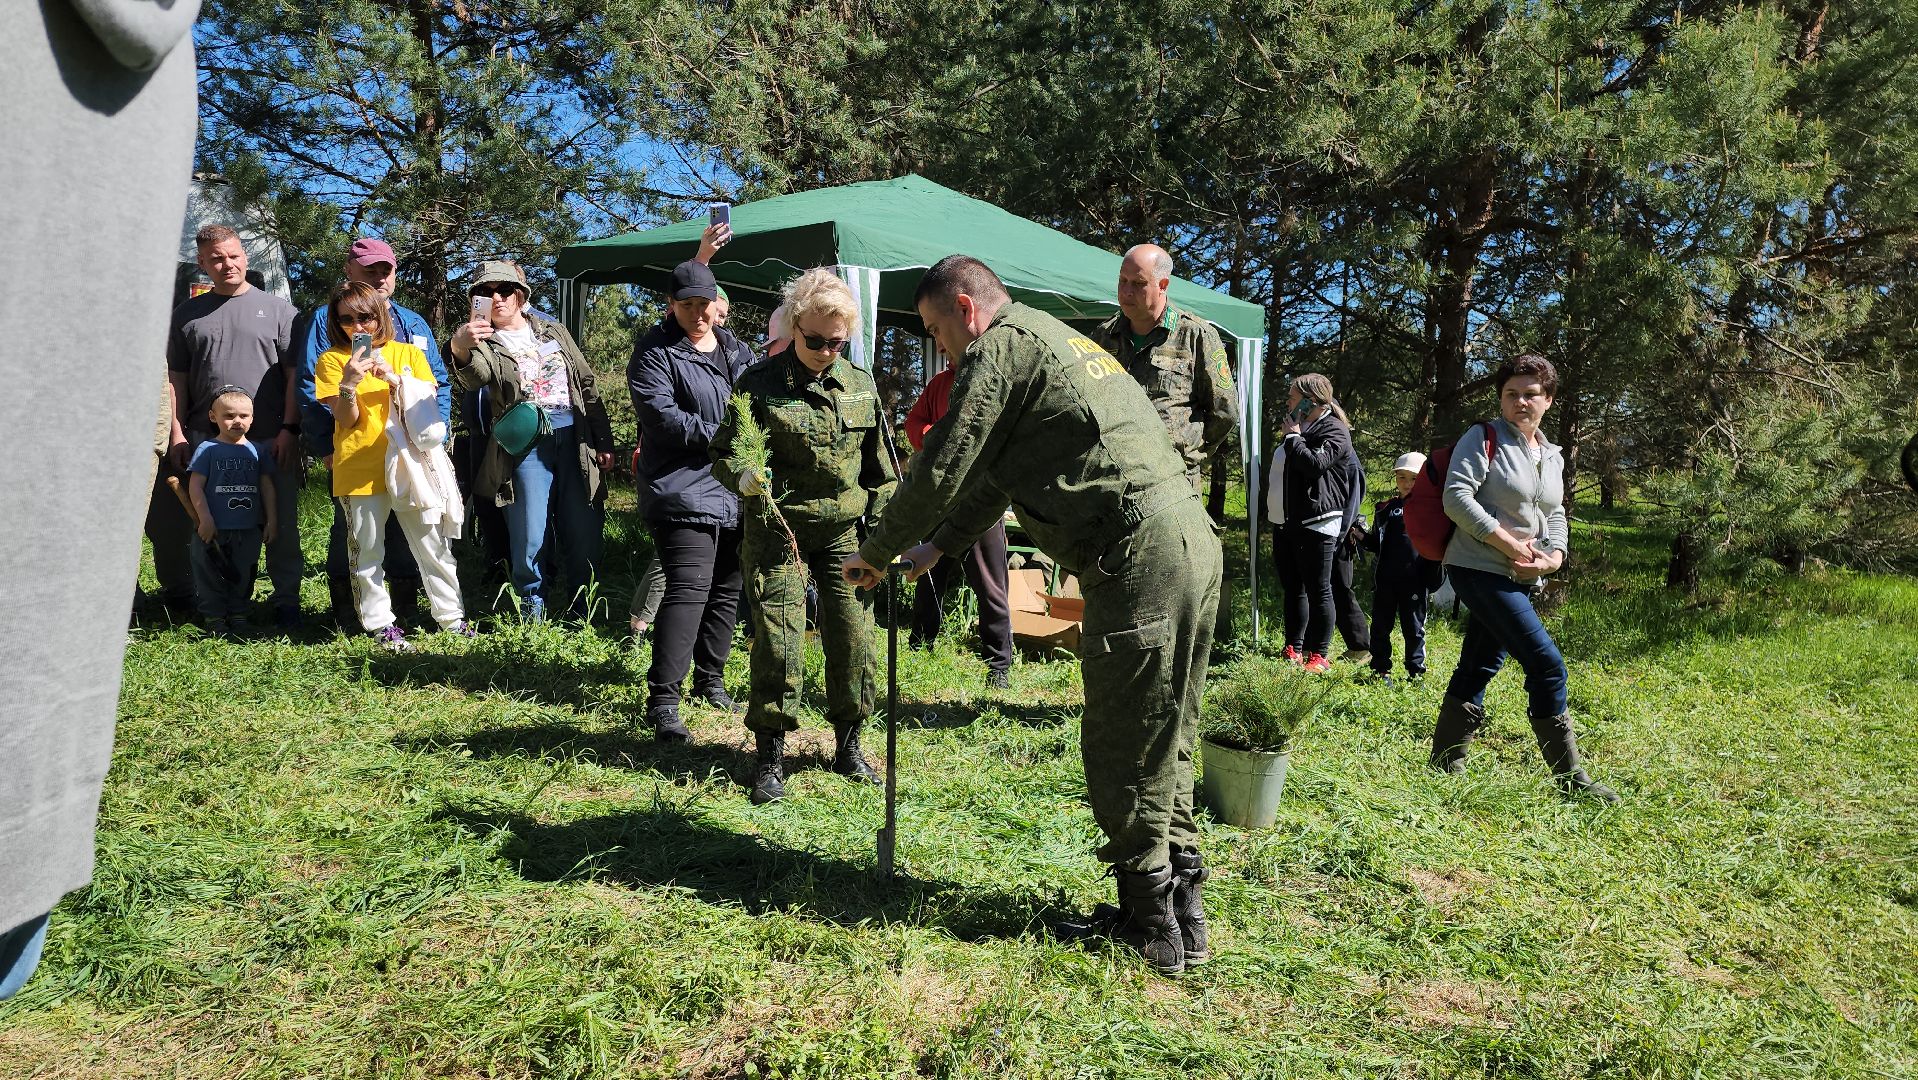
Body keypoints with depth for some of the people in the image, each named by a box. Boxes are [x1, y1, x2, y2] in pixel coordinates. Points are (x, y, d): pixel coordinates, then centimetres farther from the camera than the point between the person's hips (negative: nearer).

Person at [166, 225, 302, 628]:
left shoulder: (276, 308, 6)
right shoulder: (188, 314, 13)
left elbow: (295, 374, 1)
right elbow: (176, 378, 12)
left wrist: (289, 428, -8)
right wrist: (177, 433, 4)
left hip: (272, 439, -3)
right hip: (207, 440, 3)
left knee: (280, 522, 1)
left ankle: (286, 599, 10)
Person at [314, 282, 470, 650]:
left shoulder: (408, 353, 9)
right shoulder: (332, 360, 5)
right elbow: (346, 420, -1)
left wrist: (393, 378, -13)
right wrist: (349, 382, -18)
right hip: (359, 470, -1)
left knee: (433, 543, 4)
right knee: (366, 549, 4)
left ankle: (450, 615, 14)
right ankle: (380, 623, 14)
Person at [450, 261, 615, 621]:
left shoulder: (553, 331, 16)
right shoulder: (484, 342, 6)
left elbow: (587, 383, 15)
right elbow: (475, 378, -18)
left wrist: (604, 440, 8)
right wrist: (463, 351, -42)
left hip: (575, 436, 3)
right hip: (526, 440, -2)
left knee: (585, 532, 4)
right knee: (529, 536, -2)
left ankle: (582, 609, 20)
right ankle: (533, 611, 15)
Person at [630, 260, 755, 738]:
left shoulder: (735, 349, 17)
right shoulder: (655, 352, -4)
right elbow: (663, 417, -16)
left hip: (735, 493, 7)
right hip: (684, 490, -7)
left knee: (727, 590, 14)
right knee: (689, 589, -16)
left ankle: (710, 680, 30)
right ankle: (662, 700, -13)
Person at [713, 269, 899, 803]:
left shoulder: (861, 385, 7)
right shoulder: (758, 384, -4)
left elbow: (879, 465, 13)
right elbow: (725, 454, -4)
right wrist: (746, 475, -27)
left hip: (845, 531, 3)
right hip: (777, 529, -3)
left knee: (854, 637, 3)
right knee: (778, 641, -7)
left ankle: (848, 745, 22)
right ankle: (770, 759, 7)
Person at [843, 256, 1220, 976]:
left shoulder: (1002, 345, -3)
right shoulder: (1052, 340, 27)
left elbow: (942, 467, -4)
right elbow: (996, 474, 30)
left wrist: (876, 553, 9)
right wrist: (936, 547, 28)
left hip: (1138, 559, -10)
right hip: (1193, 543, 10)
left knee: (1122, 751, 0)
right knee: (1163, 740, 15)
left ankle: (1152, 927, 11)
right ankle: (1182, 913, 24)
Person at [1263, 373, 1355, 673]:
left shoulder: (1334, 431, -9)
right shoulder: (1297, 427, 20)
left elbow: (1314, 464, -26)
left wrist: (1293, 437, -14)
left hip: (1314, 524, -9)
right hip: (1285, 523, 10)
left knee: (1317, 591, -4)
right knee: (1292, 589, 13)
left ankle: (1319, 656, 0)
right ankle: (1293, 649, 20)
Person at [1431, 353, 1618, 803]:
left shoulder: (1553, 457, 16)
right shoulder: (1484, 438, -6)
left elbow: (1555, 516, 20)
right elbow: (1456, 497, -16)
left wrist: (1553, 556, -2)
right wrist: (1508, 542, -18)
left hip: (1519, 579, 8)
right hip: (1479, 569, -8)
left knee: (1477, 670, 11)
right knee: (1546, 663, -12)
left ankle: (1444, 766, 20)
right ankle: (1569, 777, -3)